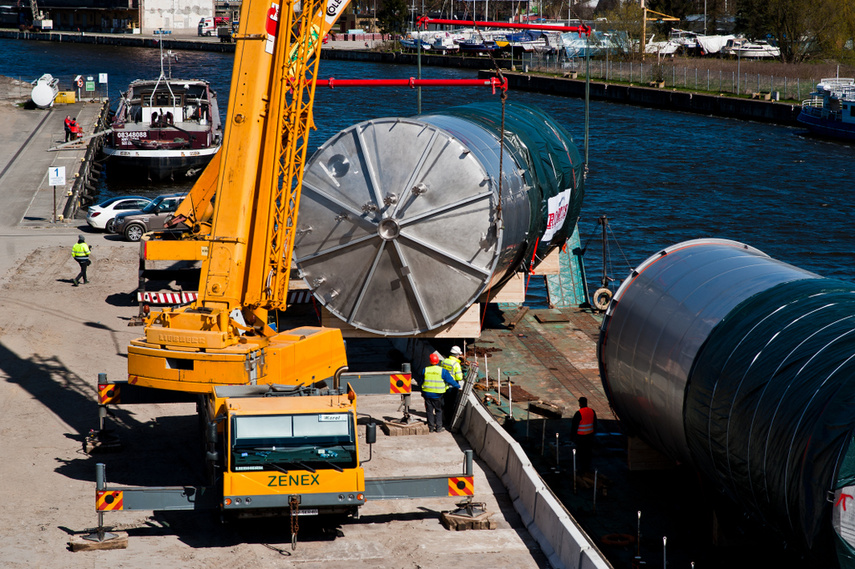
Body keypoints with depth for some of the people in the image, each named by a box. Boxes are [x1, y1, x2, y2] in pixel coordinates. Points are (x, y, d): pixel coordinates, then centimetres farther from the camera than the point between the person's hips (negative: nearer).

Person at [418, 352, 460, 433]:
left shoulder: (425, 370, 0)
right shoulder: (442, 371, -9)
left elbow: (421, 381, 11)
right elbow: (450, 380, -4)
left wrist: (422, 392, 24)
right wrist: (458, 386, 11)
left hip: (427, 393, 2)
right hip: (437, 395, -2)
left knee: (429, 411, 10)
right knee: (438, 410, 9)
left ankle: (431, 427, 12)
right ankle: (438, 427, 8)